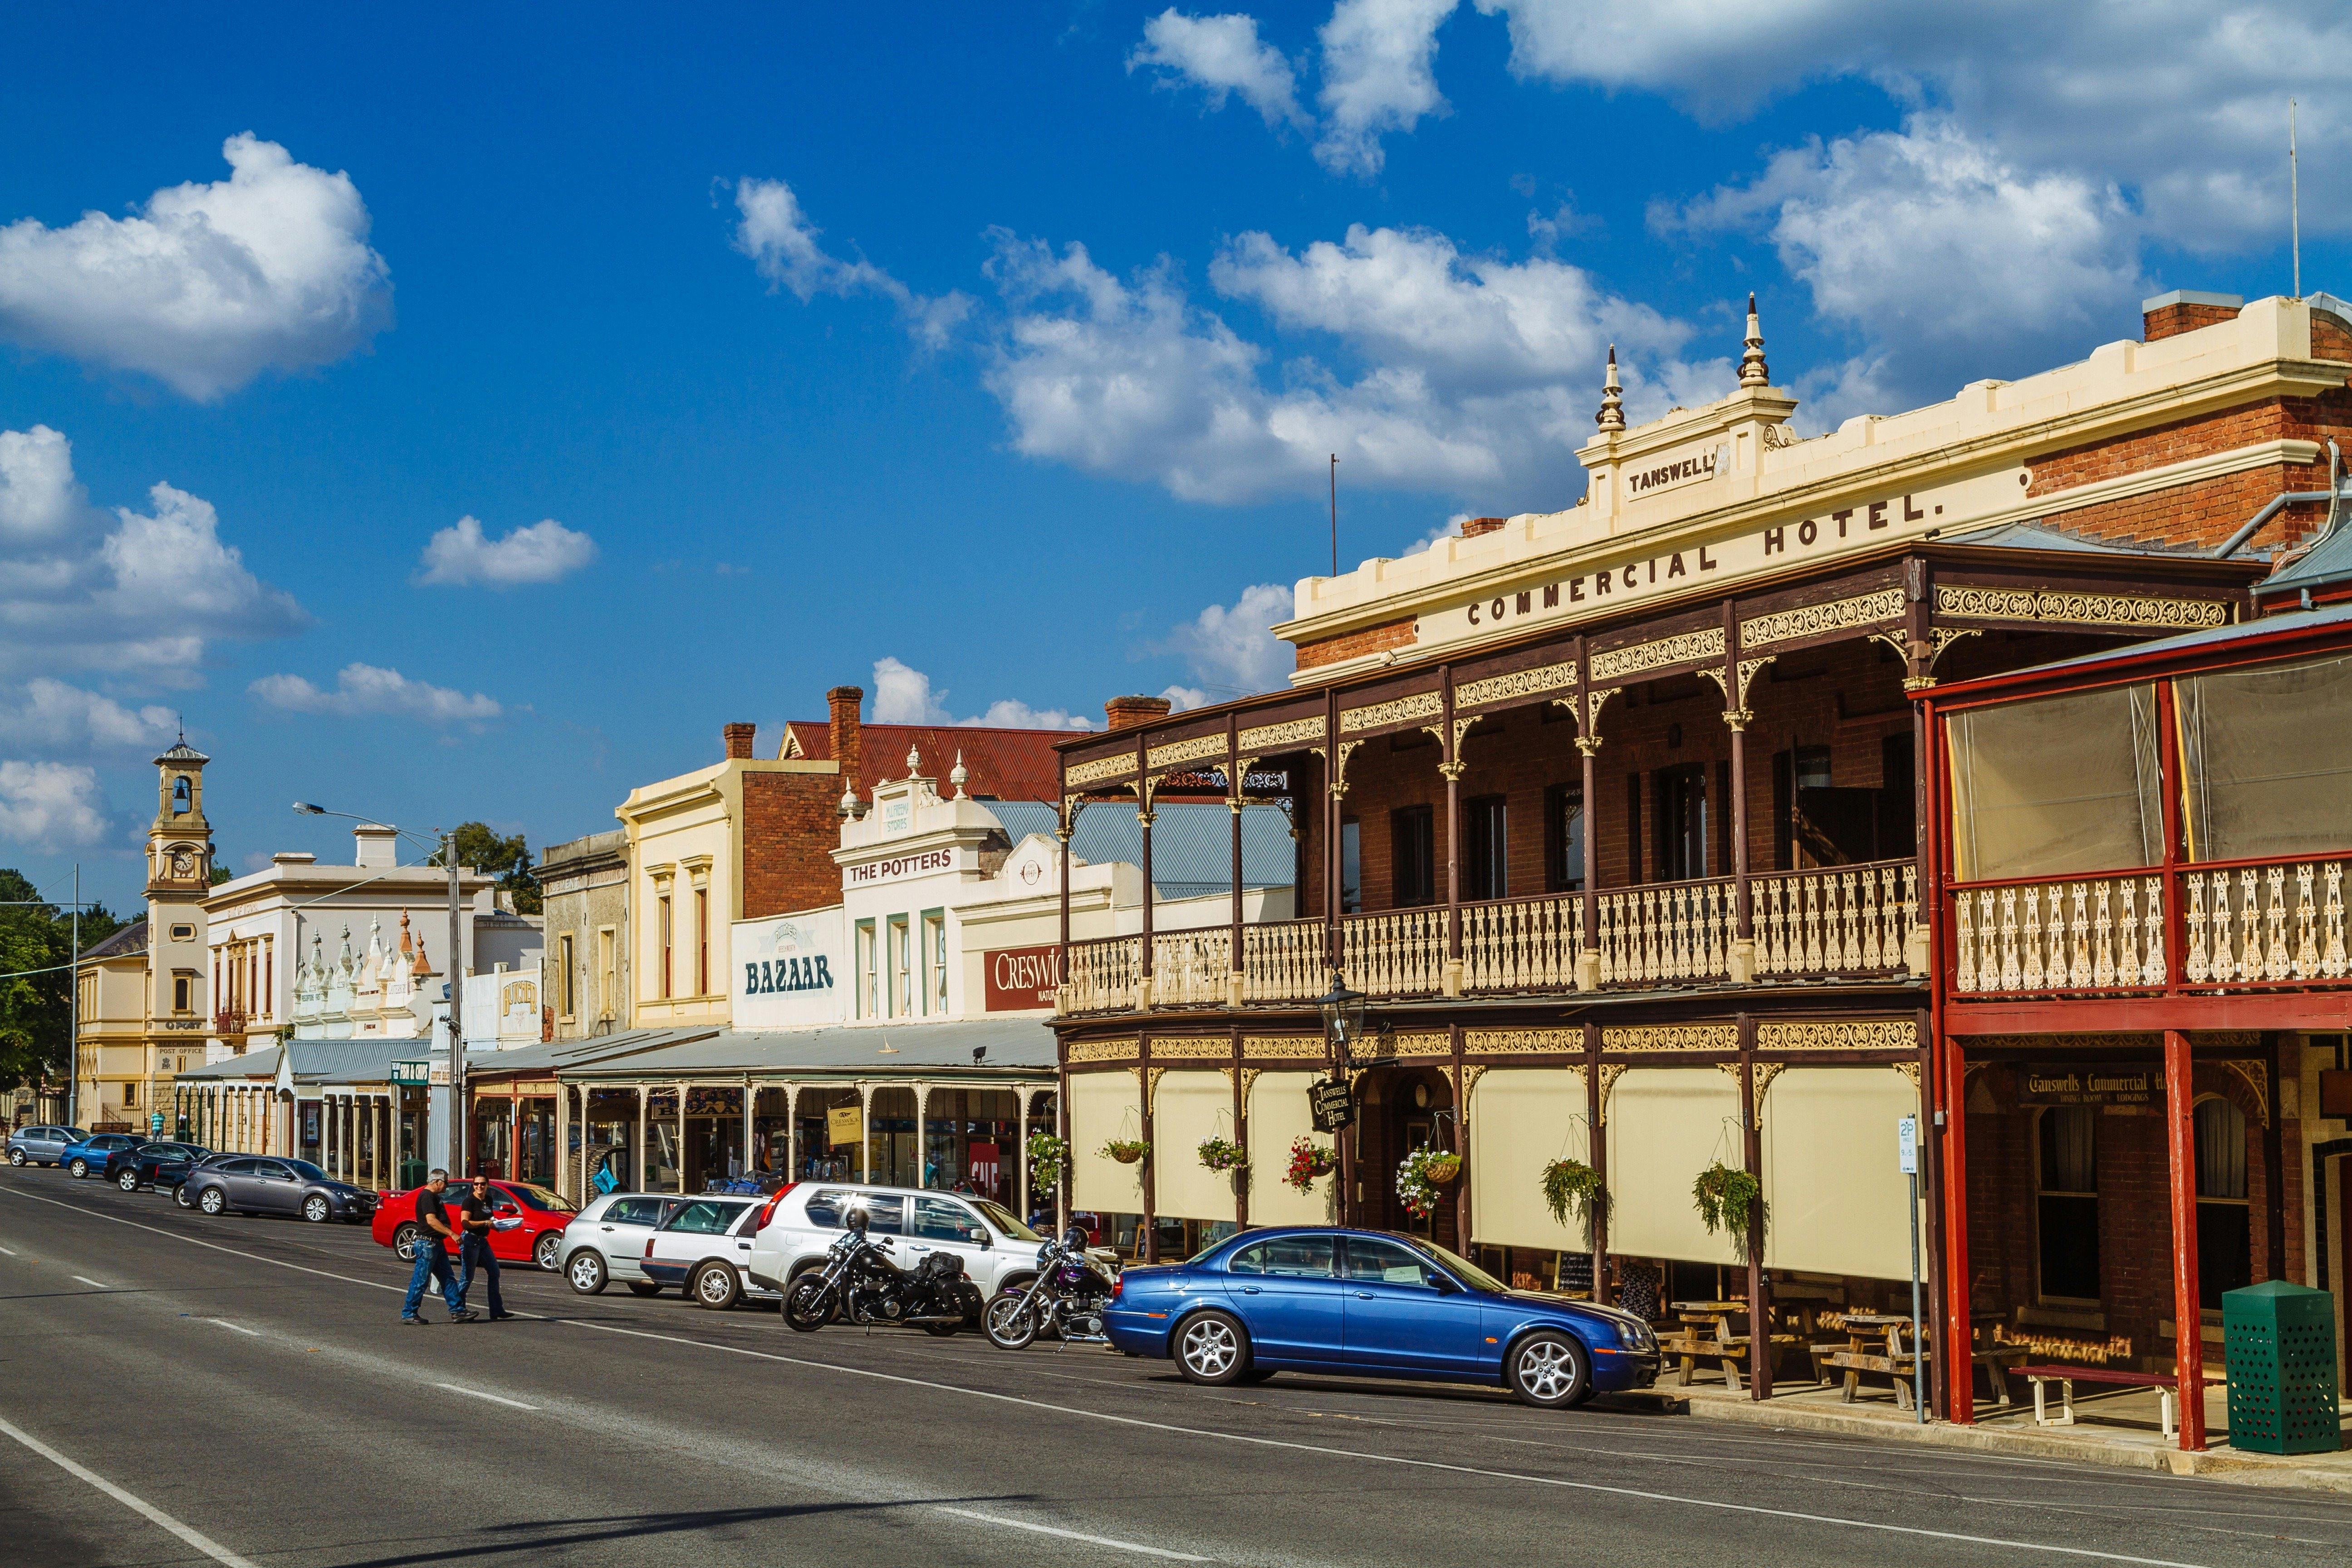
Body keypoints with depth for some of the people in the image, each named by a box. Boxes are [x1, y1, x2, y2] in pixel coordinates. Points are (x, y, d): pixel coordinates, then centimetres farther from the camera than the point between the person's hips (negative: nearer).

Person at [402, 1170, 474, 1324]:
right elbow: (431, 1220, -25)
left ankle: (458, 1311, 8)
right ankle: (408, 1314, 2)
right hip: (427, 1243, -11)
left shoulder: (434, 1197, 18)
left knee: (448, 1279, 8)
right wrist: (452, 1234, -28)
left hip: (437, 1244, 11)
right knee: (420, 1281, -5)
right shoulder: (427, 1196, -15)